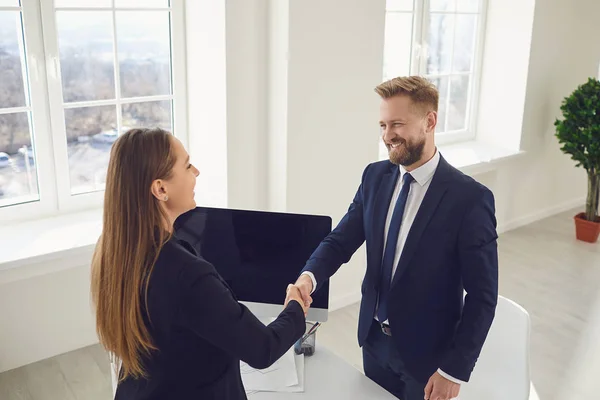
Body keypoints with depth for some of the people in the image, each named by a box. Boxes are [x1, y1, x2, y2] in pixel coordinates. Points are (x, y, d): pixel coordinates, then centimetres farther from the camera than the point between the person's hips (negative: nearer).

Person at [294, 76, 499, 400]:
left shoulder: (469, 198, -20)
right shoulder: (375, 176, -3)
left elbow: (482, 296, -16)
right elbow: (341, 239, -2)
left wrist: (455, 370, -16)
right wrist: (309, 276, -23)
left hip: (426, 352, -5)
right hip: (374, 339, 5)